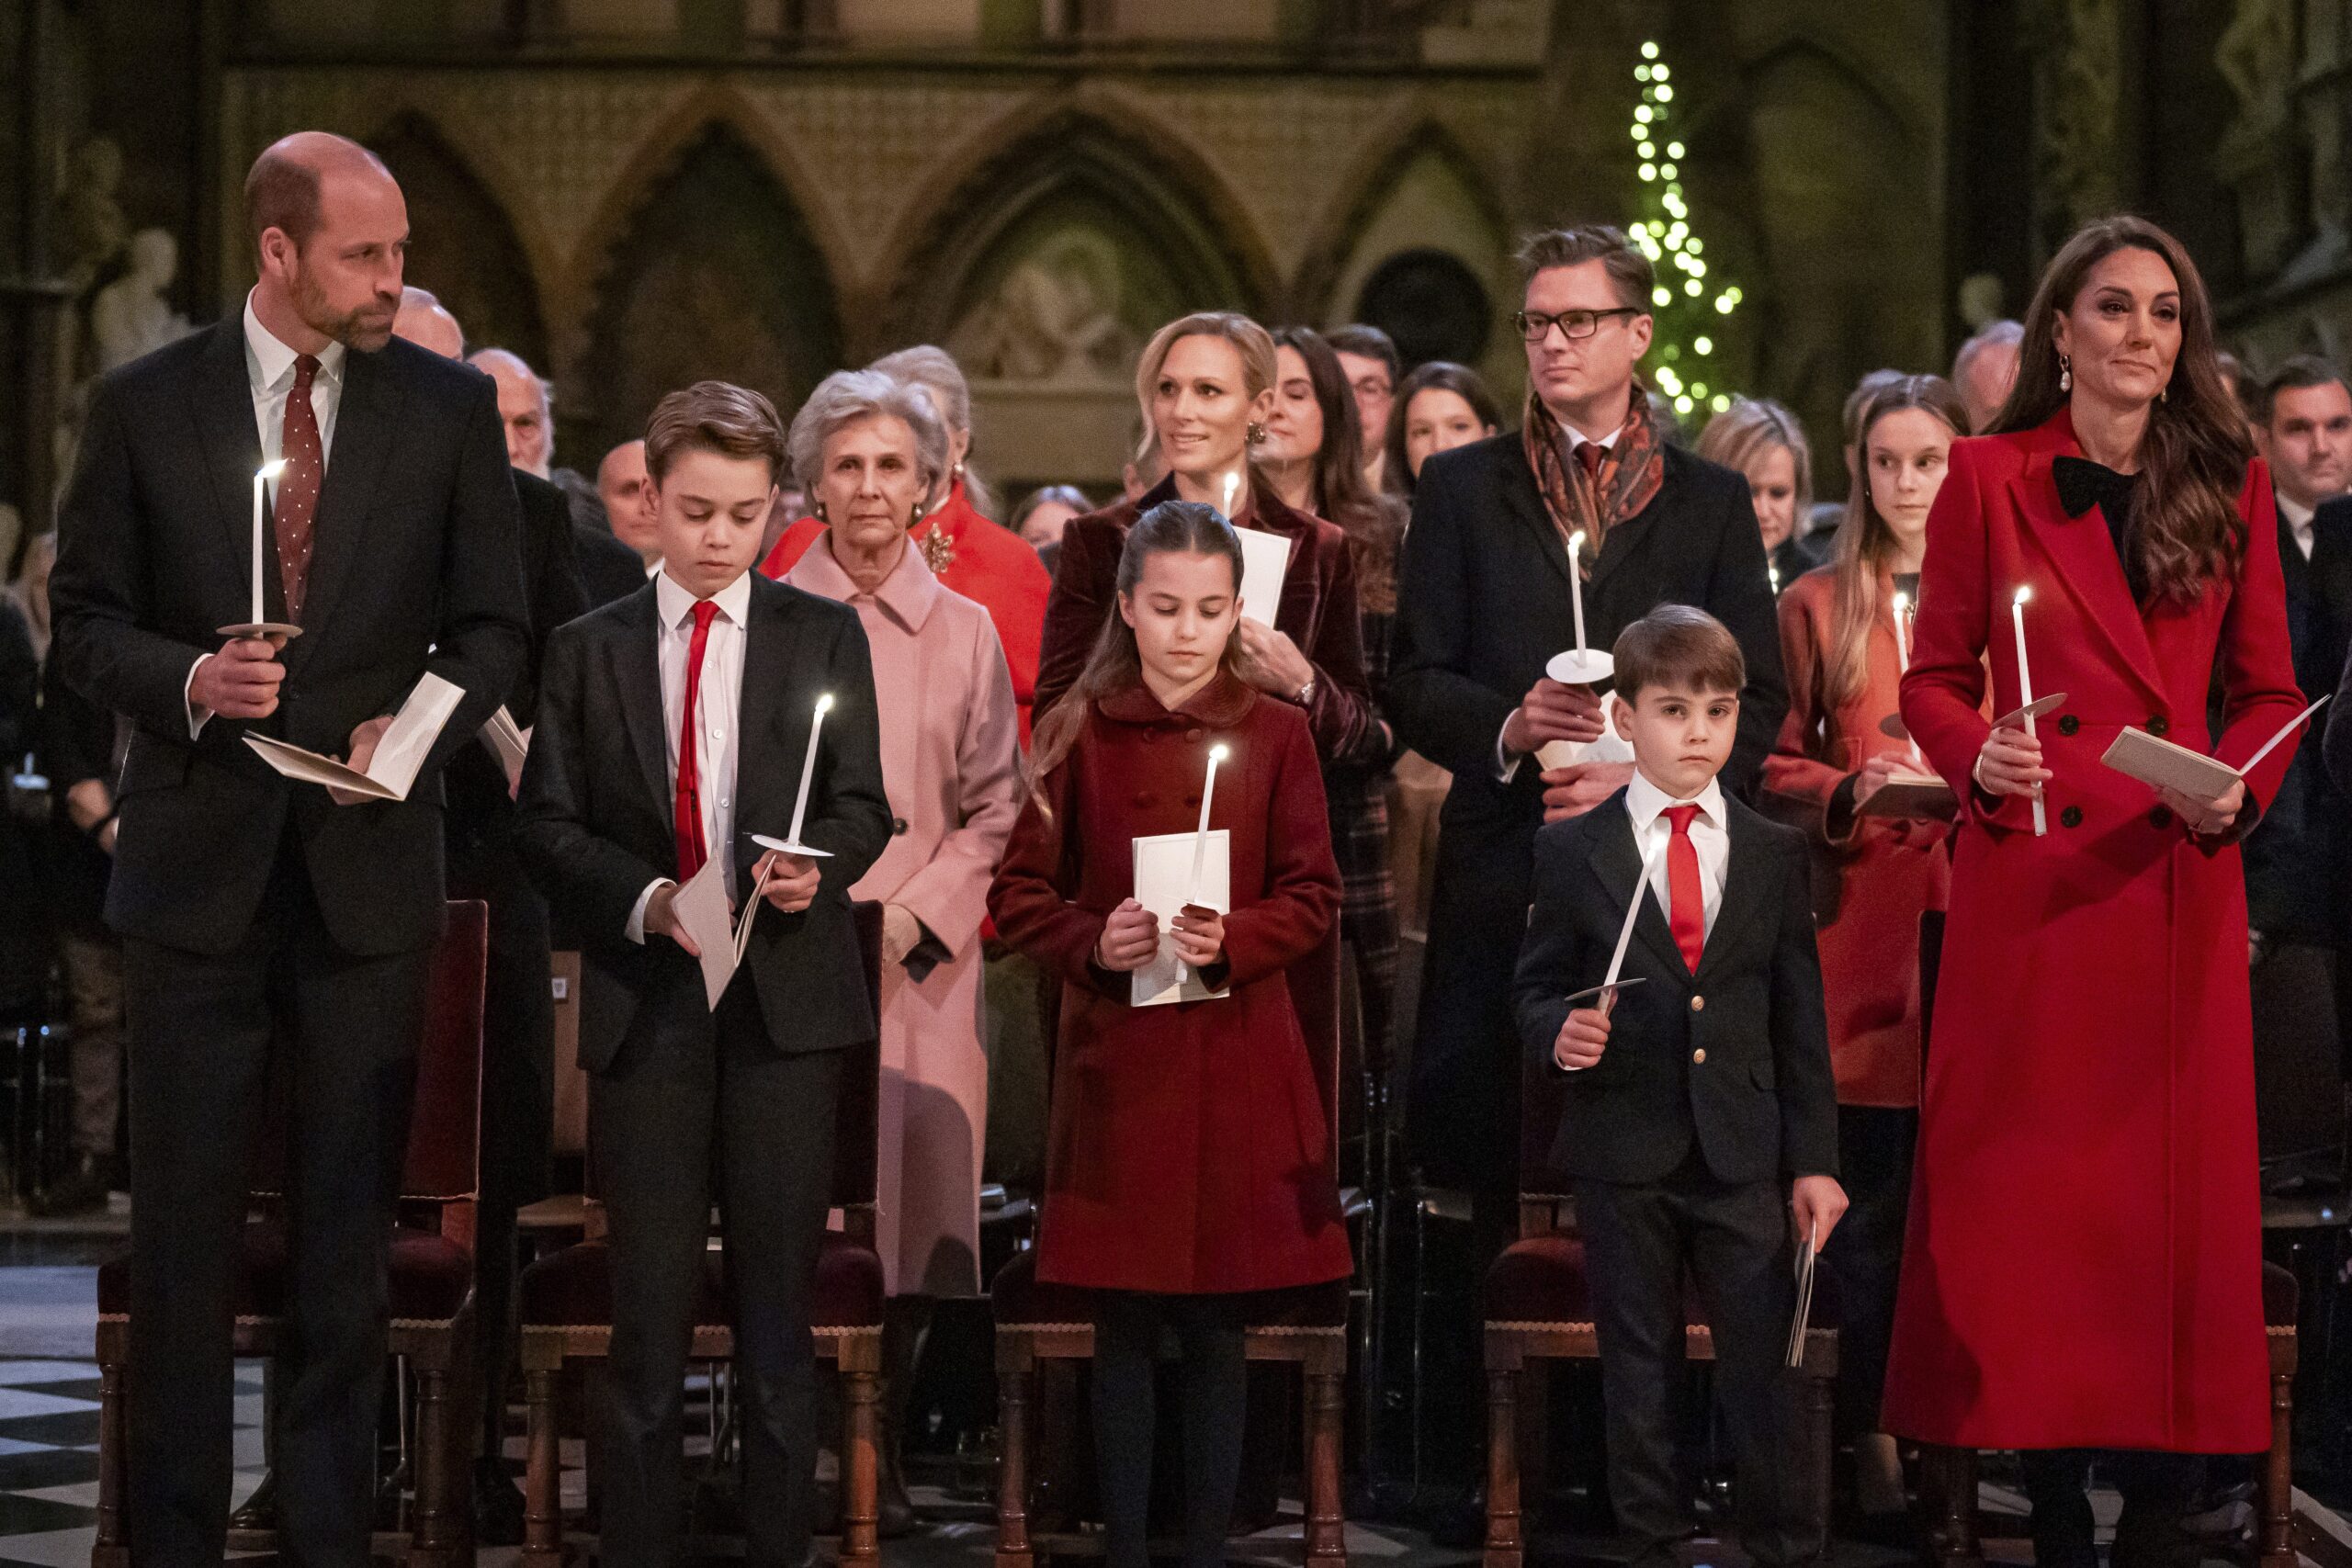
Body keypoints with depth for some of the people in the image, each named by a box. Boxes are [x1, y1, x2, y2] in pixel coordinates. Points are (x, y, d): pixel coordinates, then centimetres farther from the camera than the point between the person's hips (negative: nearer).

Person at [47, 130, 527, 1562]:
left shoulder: (450, 409, 3)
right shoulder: (146, 407, 1)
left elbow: (492, 626, 7)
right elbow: (88, 619, 4)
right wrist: (188, 679, -15)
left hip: (371, 866, 1)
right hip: (199, 864, -1)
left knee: (351, 1226, 6)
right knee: (183, 1226, 4)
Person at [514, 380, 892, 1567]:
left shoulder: (824, 637, 7)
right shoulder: (588, 649, 8)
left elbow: (864, 806, 3)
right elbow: (546, 824, 4)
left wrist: (817, 867, -18)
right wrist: (643, 902, -12)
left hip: (787, 995, 0)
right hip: (643, 1001, 0)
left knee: (779, 1297, 4)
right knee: (649, 1302, 2)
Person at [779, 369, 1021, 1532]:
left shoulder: (964, 632, 9)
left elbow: (994, 811, 8)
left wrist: (911, 920, -6)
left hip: (919, 963, 1)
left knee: (906, 1207, -2)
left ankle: (878, 1462, 7)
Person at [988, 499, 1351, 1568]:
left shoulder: (1275, 734, 2)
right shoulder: (1079, 732, 1)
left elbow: (1314, 899, 2)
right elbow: (1017, 892, 3)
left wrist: (1232, 940, -16)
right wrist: (1094, 941, -15)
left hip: (1238, 1063, 0)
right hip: (1115, 1061, 0)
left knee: (1216, 1327, 4)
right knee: (1125, 1329, 3)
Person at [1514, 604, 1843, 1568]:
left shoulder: (1775, 855, 8)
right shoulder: (1571, 852, 2)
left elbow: (1800, 1017, 8)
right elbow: (1535, 987, 6)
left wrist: (1814, 1159, 4)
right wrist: (1558, 1031, -17)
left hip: (1745, 1157, 1)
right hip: (1623, 1154, -1)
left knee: (1764, 1368, 0)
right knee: (1639, 1373, 7)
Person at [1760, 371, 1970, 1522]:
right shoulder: (1816, 608, 12)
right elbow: (1772, 770, 9)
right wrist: (1853, 791, -8)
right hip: (1867, 927, 0)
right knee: (1871, 1198, -3)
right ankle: (1875, 1438, 3)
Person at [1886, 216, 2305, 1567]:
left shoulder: (2232, 486, 8)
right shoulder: (1991, 478, 4)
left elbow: (2270, 692, 11)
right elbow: (1934, 679, 6)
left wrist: (2236, 789, -8)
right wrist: (1979, 754, -13)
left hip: (2180, 885, 1)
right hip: (2031, 882, -1)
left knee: (2180, 1183, 1)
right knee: (2030, 1186, 1)